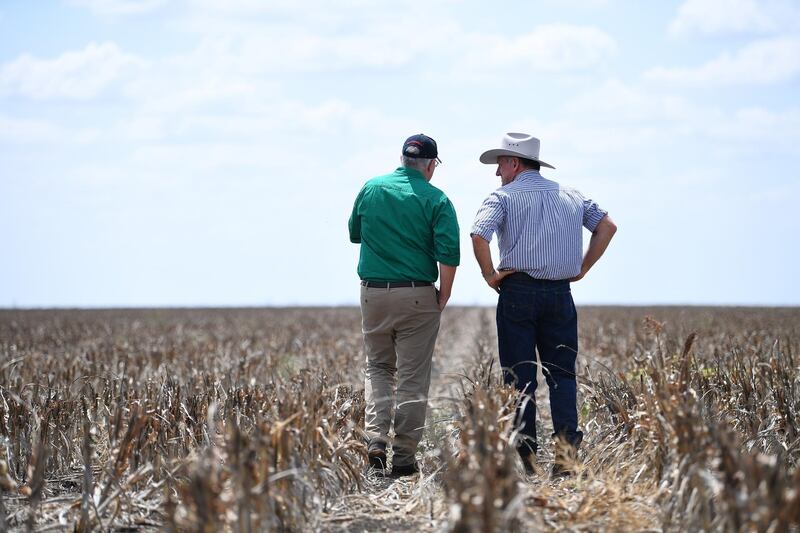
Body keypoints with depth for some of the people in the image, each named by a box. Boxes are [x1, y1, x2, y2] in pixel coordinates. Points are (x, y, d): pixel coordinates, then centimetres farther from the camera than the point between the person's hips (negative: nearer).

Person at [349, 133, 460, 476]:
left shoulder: (371, 188, 4)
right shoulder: (436, 200, -5)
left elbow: (354, 234, 16)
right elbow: (449, 255, -13)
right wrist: (443, 298, -2)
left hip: (373, 291, 3)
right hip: (418, 296, -3)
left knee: (378, 368, 18)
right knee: (413, 378, 5)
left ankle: (375, 438, -2)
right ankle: (404, 456, 5)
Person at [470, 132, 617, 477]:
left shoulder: (503, 197, -1)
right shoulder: (570, 196, 14)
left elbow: (479, 236, -17)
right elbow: (607, 226, 12)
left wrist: (490, 275, -5)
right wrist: (582, 269, 13)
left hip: (518, 291, -3)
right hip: (560, 293, 3)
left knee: (519, 376, 1)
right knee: (562, 373, 7)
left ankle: (525, 454, 0)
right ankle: (566, 446, -6)